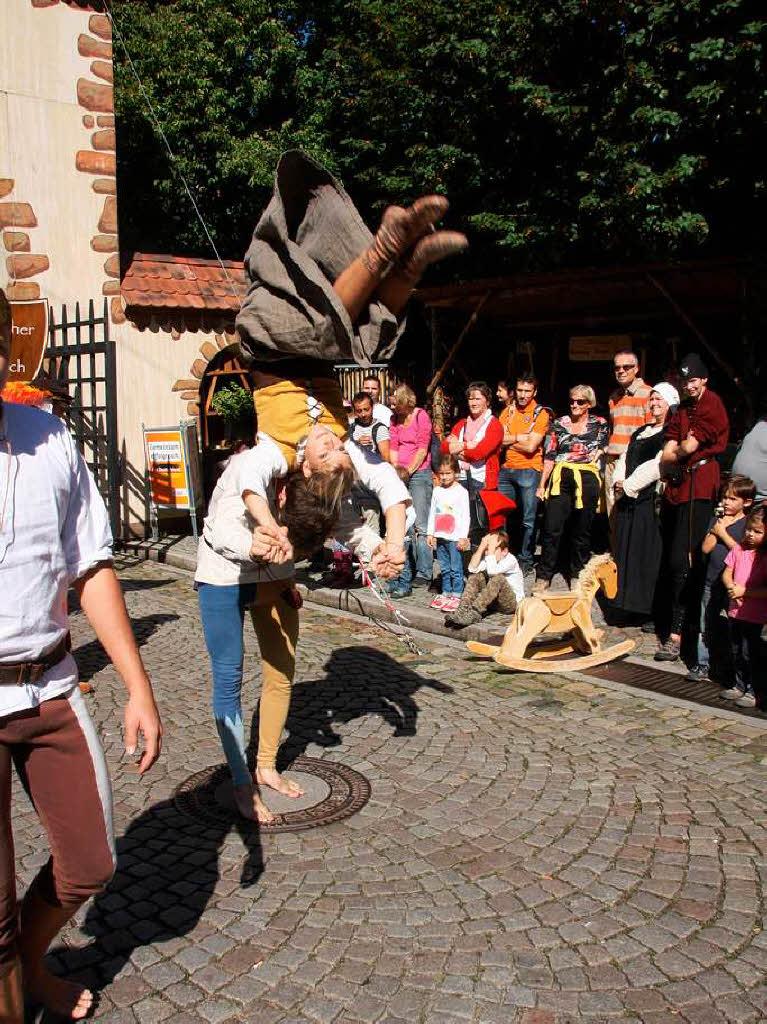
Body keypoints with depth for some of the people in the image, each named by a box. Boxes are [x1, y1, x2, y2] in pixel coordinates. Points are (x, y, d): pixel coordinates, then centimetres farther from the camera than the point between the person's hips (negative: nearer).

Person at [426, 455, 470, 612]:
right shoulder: (437, 491, 11)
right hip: (440, 536, 5)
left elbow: (465, 516, -6)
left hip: (455, 537, -5)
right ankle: (446, 594, 19)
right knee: (444, 568, 11)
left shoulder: (461, 492, -5)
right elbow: (432, 513, 16)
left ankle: (456, 596, 2)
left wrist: (463, 537, -10)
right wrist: (430, 533, 11)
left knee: (455, 568, -3)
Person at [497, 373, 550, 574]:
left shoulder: (540, 414, -4)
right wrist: (520, 438, -10)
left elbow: (531, 446, -13)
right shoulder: (508, 410, 10)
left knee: (528, 520, 0)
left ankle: (526, 560, 11)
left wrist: (509, 440, -4)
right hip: (506, 470, 5)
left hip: (529, 471, -4)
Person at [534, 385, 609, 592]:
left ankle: (577, 575, 19)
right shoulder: (558, 424, 10)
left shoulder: (600, 424, 8)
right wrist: (542, 484, 5)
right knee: (552, 528, -5)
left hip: (587, 480, 0)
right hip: (560, 479, 0)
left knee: (582, 530, 6)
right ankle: (544, 577, 3)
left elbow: (606, 449, 17)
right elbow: (549, 456, 9)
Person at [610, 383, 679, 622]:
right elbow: (623, 459, 18)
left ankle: (652, 611, -2)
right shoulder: (641, 432, 21)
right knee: (626, 548, 7)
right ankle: (628, 603, 15)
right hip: (627, 499, 8)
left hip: (652, 498, -8)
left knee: (649, 552, -8)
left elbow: (658, 465, -15)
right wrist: (618, 483, -1)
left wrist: (628, 485, -13)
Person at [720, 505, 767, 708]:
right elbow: (727, 573, 8)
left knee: (750, 653, -1)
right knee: (736, 651, 17)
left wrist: (744, 591, -19)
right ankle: (740, 686, 33)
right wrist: (731, 587, -11)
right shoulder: (739, 549, 3)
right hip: (736, 611, 6)